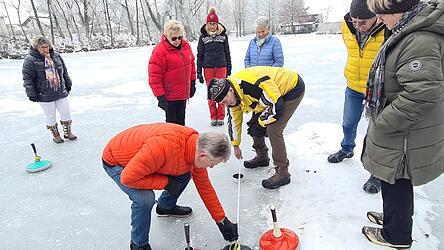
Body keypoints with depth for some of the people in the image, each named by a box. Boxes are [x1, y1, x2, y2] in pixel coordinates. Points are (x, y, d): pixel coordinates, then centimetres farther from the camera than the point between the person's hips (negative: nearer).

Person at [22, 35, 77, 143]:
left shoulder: (56, 56, 4)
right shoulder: (30, 60, -11)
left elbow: (64, 72, 14)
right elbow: (27, 79, -9)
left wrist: (68, 85, 17)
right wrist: (32, 94, -11)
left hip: (61, 92, 4)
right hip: (44, 96, -4)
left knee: (66, 113, 12)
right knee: (51, 117, 7)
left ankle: (67, 132, 30)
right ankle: (55, 135, 26)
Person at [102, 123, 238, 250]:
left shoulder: (198, 146, -16)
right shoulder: (165, 145, -43)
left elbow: (204, 186, -3)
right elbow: (128, 178, -35)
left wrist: (221, 220, 1)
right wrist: (166, 182, -25)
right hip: (115, 161, -7)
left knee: (184, 175, 5)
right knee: (146, 198, -27)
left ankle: (166, 207, 33)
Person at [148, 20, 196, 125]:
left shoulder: (186, 45, 3)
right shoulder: (160, 51, -18)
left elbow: (191, 64, 17)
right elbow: (154, 76, -18)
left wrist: (193, 83, 17)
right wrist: (160, 96, -19)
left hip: (183, 93, 6)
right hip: (170, 96, -6)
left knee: (181, 121, 20)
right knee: (172, 122, -1)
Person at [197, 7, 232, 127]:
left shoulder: (223, 35, 3)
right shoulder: (203, 36, 3)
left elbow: (227, 53, 9)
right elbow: (200, 55, 6)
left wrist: (229, 70, 7)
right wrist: (199, 72, 2)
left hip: (221, 67, 0)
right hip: (208, 68, 0)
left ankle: (221, 117, 13)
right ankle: (213, 117, 14)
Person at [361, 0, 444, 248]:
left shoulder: (420, 40, -26)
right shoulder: (411, 33, 6)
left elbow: (423, 94, -32)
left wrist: (382, 122, -21)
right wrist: (383, 119, 14)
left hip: (406, 138, -9)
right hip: (399, 131, 9)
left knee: (396, 183, 10)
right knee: (395, 182, 26)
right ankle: (394, 217, 48)